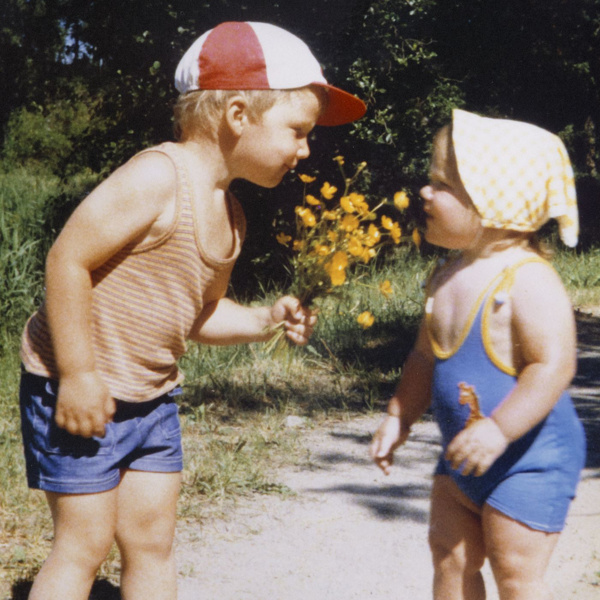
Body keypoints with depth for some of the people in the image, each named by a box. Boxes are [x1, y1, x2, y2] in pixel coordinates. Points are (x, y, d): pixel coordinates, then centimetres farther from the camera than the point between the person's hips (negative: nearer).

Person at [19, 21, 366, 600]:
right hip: (78, 387, -9)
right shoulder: (158, 175, -21)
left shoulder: (227, 214, 8)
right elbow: (67, 260, -24)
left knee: (153, 542, 12)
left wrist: (264, 320, -2)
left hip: (151, 395, 9)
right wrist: (78, 374, -22)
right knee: (84, 543, -2)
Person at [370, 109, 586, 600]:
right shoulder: (448, 276, 4)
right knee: (450, 557, 14)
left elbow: (554, 365, -28)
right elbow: (427, 356, 16)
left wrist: (498, 430, -33)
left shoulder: (528, 280, -22)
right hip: (463, 456, 8)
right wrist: (399, 418, 13)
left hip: (531, 457, -8)